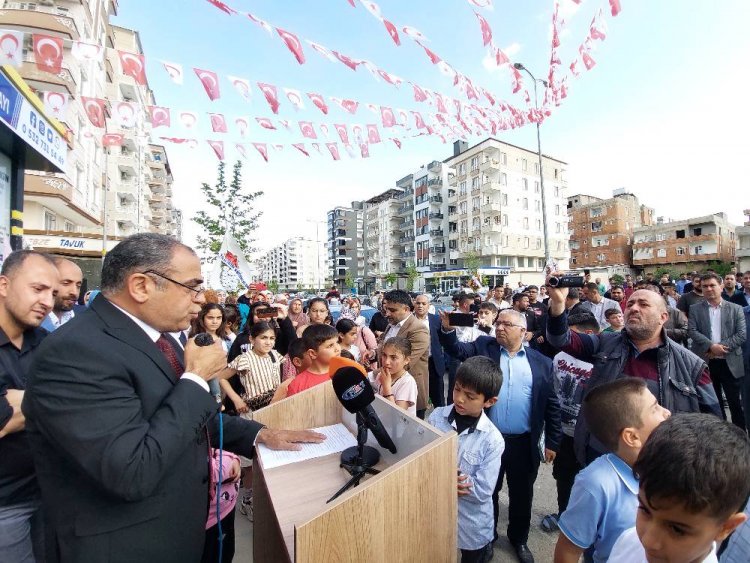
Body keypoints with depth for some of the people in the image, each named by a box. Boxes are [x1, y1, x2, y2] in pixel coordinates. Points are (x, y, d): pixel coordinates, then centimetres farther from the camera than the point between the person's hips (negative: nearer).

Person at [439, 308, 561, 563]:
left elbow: (551, 405, 2)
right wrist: (448, 330, -33)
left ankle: (519, 538, 46)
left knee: (521, 495, 20)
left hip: (524, 443, 0)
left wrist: (552, 442, 3)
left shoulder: (541, 362, -2)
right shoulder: (484, 347, -2)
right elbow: (457, 349, -15)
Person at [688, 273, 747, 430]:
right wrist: (711, 346, -20)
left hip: (731, 363, 0)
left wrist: (722, 347, -15)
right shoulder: (695, 309, 3)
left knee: (735, 402, 9)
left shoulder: (736, 309, 4)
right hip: (706, 362, 0)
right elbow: (692, 331, -7)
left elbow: (742, 334, -4)